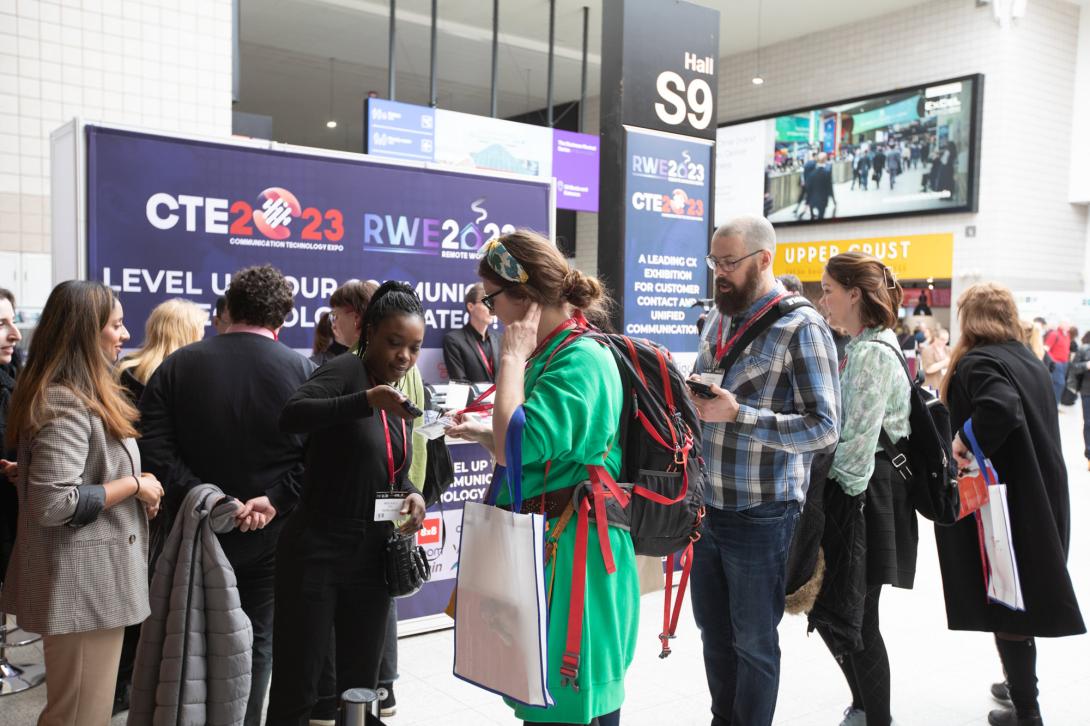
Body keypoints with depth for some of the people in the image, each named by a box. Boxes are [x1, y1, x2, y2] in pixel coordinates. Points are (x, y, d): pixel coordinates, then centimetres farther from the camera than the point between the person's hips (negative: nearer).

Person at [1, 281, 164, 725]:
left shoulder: (81, 396, 12)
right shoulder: (65, 406, -20)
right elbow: (54, 504, -27)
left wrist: (135, 490, 7)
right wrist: (133, 485, -17)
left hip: (91, 577, 10)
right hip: (82, 584, -10)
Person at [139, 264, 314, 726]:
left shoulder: (179, 364, -3)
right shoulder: (302, 371, -7)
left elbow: (154, 447, -11)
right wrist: (274, 500, -14)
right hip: (270, 534, -1)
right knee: (256, 640, 14)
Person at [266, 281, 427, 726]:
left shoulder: (400, 394, 10)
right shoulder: (345, 371, -11)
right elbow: (291, 416, -30)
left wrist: (414, 495, 0)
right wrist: (367, 400, -41)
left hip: (371, 555, 7)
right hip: (317, 552, -7)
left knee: (361, 685, 16)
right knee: (296, 689, 1)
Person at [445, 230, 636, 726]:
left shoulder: (582, 359, -19)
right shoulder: (552, 354, 11)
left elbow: (518, 446, -30)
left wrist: (513, 357, -19)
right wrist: (481, 433, 12)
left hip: (569, 554, -10)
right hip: (543, 547, 10)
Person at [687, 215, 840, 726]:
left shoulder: (801, 328, -14)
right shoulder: (718, 319, 9)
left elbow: (824, 427, -20)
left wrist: (737, 414, -25)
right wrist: (690, 397, -1)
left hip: (760, 513, -7)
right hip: (708, 505, 7)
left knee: (753, 641, 10)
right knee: (714, 631, 20)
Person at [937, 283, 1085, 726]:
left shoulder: (977, 362, -15)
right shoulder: (1028, 360, 11)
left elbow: (1000, 407, -35)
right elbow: (1037, 428, 15)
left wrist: (966, 441, -22)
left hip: (1003, 504, -8)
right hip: (1040, 498, 8)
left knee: (1006, 604, 2)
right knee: (1023, 596, 20)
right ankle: (1021, 683, 34)